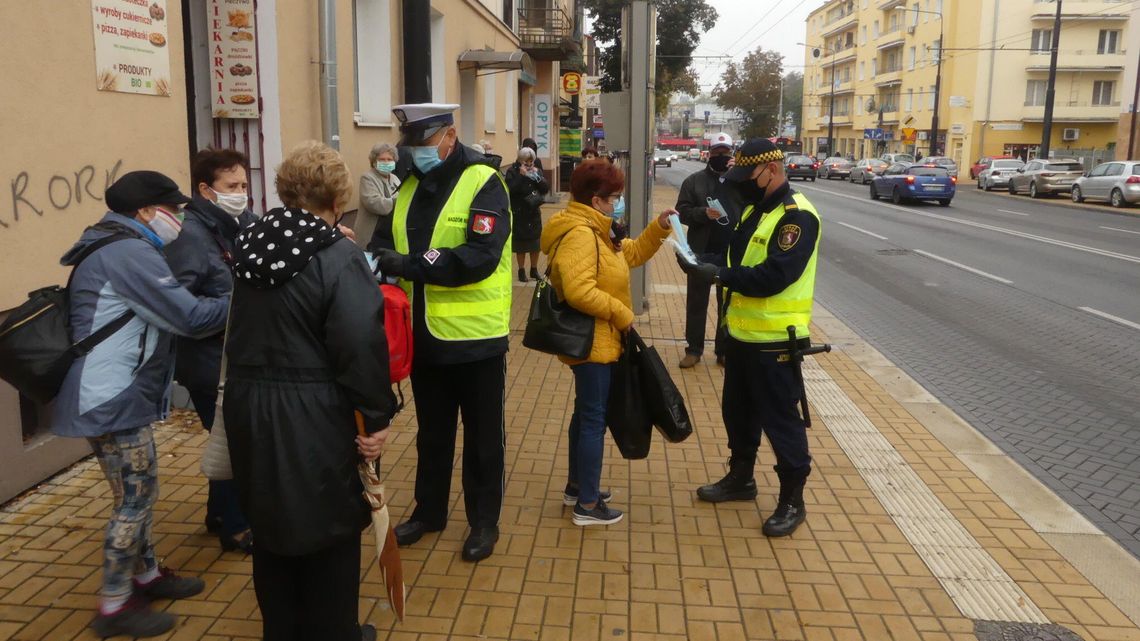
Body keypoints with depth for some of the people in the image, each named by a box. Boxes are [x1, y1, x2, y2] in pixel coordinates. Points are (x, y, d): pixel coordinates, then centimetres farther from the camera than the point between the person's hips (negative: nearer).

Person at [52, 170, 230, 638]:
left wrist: (228, 292, 7)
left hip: (118, 395, 10)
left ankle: (145, 574, 34)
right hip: (112, 401, -10)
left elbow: (167, 311, 16)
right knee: (135, 498, -1)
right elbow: (191, 317, -21)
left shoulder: (118, 250, 15)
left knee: (140, 492, 19)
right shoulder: (129, 253, -19)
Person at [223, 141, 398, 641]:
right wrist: (377, 416, -16)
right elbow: (363, 345, -23)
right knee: (328, 528, 11)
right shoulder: (338, 256, -16)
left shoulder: (252, 245, 5)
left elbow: (242, 330, 15)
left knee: (271, 524, 20)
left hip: (248, 406, 7)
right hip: (312, 417, -6)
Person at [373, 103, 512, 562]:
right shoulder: (410, 186, 9)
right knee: (432, 431, 20)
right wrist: (378, 260, -6)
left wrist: (410, 264, -29)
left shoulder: (482, 183, -13)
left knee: (482, 435, 10)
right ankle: (428, 510, 37)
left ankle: (484, 521, 25)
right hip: (424, 334, 6)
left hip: (475, 335, -6)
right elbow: (397, 245, 16)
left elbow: (481, 257, -25)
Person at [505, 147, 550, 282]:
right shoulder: (512, 172, -6)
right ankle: (521, 270, 13)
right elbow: (510, 189, -20)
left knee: (536, 242, 8)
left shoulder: (536, 171, 8)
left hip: (534, 211, 4)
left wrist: (537, 176, -13)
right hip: (519, 213, -4)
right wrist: (521, 176, -22)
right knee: (520, 244, 1)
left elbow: (545, 189, 0)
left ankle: (534, 269, 22)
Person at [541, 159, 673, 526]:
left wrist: (659, 227, 7)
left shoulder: (596, 231, 12)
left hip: (598, 340, 11)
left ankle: (576, 486, 33)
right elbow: (579, 291, -33)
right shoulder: (579, 234, -23)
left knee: (586, 414, 19)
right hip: (591, 342, -11)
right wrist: (621, 313, -22)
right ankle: (587, 505, 5)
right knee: (594, 419, -4)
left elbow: (632, 253, 21)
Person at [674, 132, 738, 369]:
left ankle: (724, 350, 22)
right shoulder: (694, 181, 2)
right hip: (702, 253, -1)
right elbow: (683, 212, -3)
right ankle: (693, 349, 18)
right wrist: (704, 213, -21)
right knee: (696, 303, 8)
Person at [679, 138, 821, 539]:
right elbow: (735, 257, 14)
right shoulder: (754, 210, 12)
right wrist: (707, 265, -6)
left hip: (775, 340, -9)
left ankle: (792, 500, 17)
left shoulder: (797, 216, -18)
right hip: (741, 333, 9)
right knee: (737, 411, 20)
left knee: (780, 420, 2)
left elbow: (775, 276, -27)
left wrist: (720, 275, -29)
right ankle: (740, 478, 38)